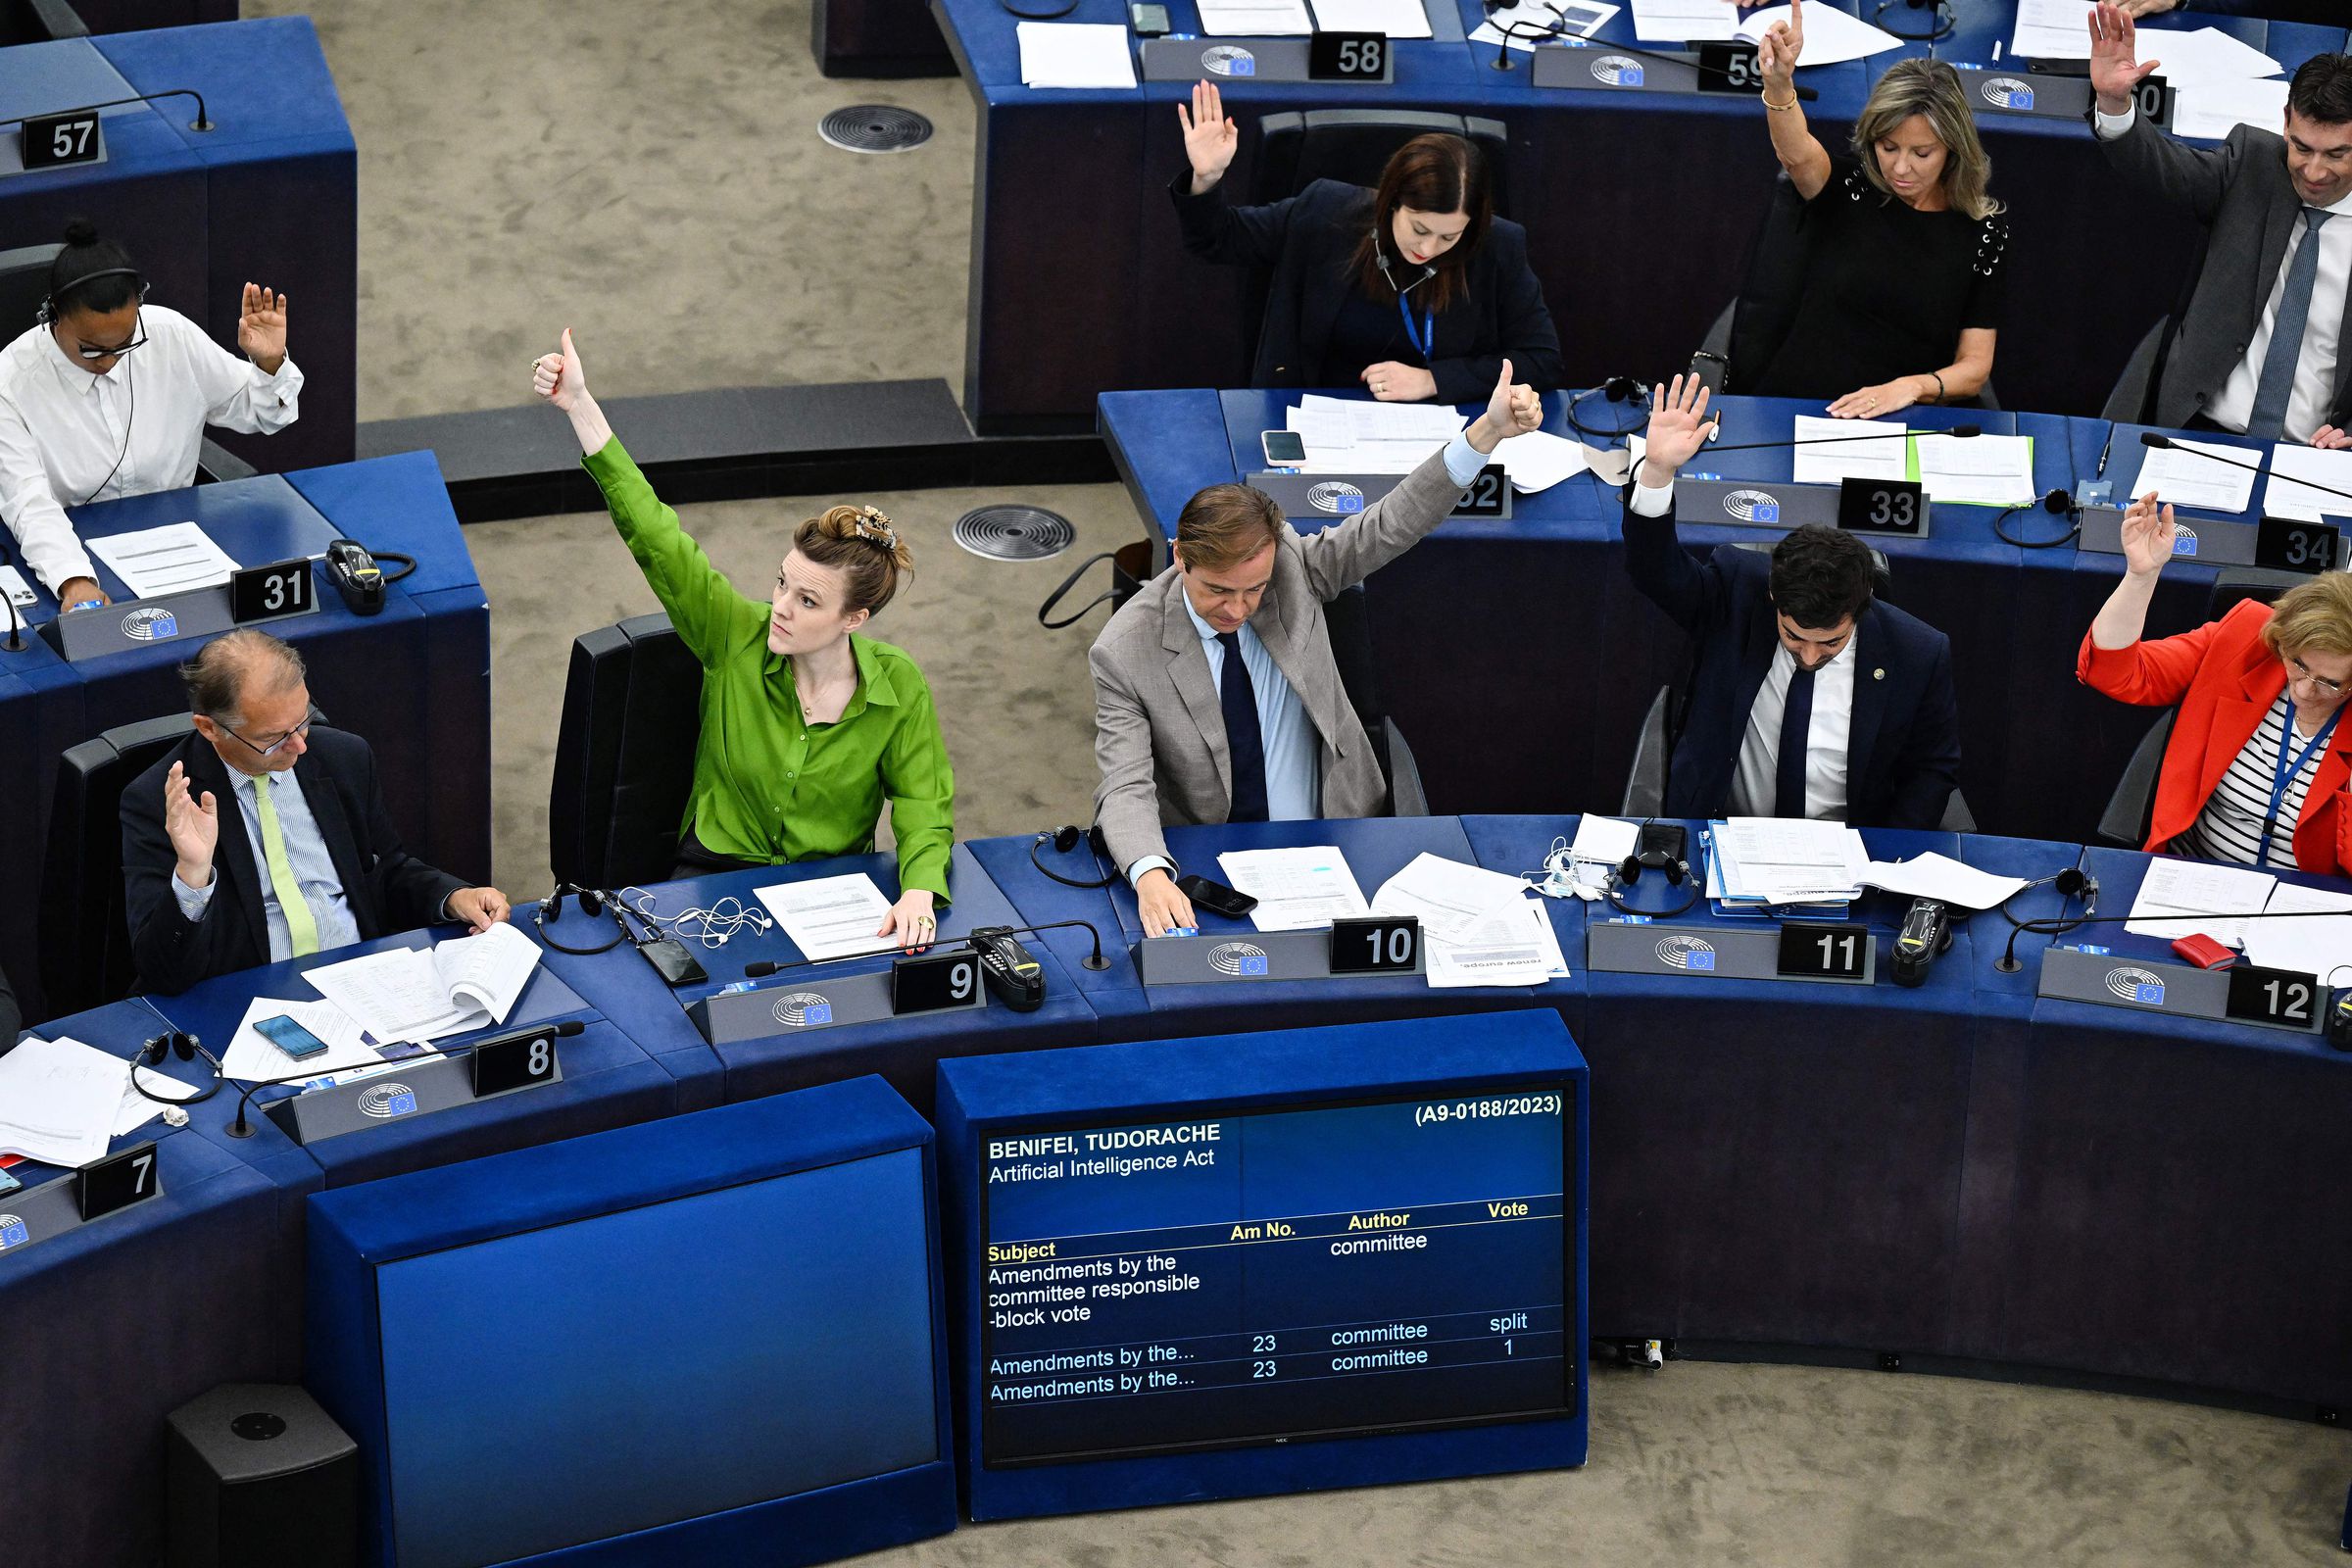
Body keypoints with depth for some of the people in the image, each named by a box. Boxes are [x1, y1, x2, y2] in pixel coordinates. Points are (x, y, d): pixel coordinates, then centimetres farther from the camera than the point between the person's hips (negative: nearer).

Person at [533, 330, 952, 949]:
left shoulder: (898, 687, -10)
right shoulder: (737, 637, -9)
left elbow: (924, 804, -6)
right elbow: (654, 535, -13)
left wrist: (919, 893, -27)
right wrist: (580, 406, -18)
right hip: (717, 875, 0)